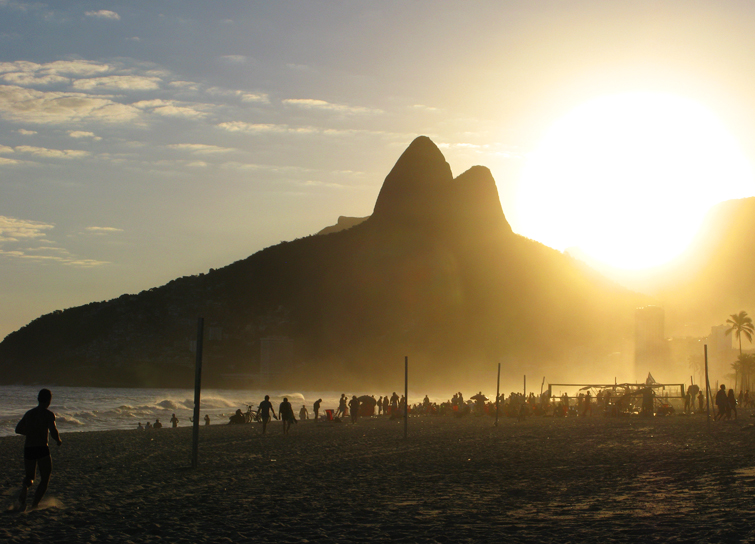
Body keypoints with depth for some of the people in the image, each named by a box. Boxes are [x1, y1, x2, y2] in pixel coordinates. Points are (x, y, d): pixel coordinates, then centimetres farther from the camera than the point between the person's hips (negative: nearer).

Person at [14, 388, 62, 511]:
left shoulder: (29, 413, 11)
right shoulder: (48, 414, -6)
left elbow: (18, 429, 21)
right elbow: (53, 432, -18)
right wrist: (58, 441, 2)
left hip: (28, 449, 5)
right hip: (42, 448, -5)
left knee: (30, 477, 22)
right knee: (45, 479, 12)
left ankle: (24, 489, -12)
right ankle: (34, 504, -2)